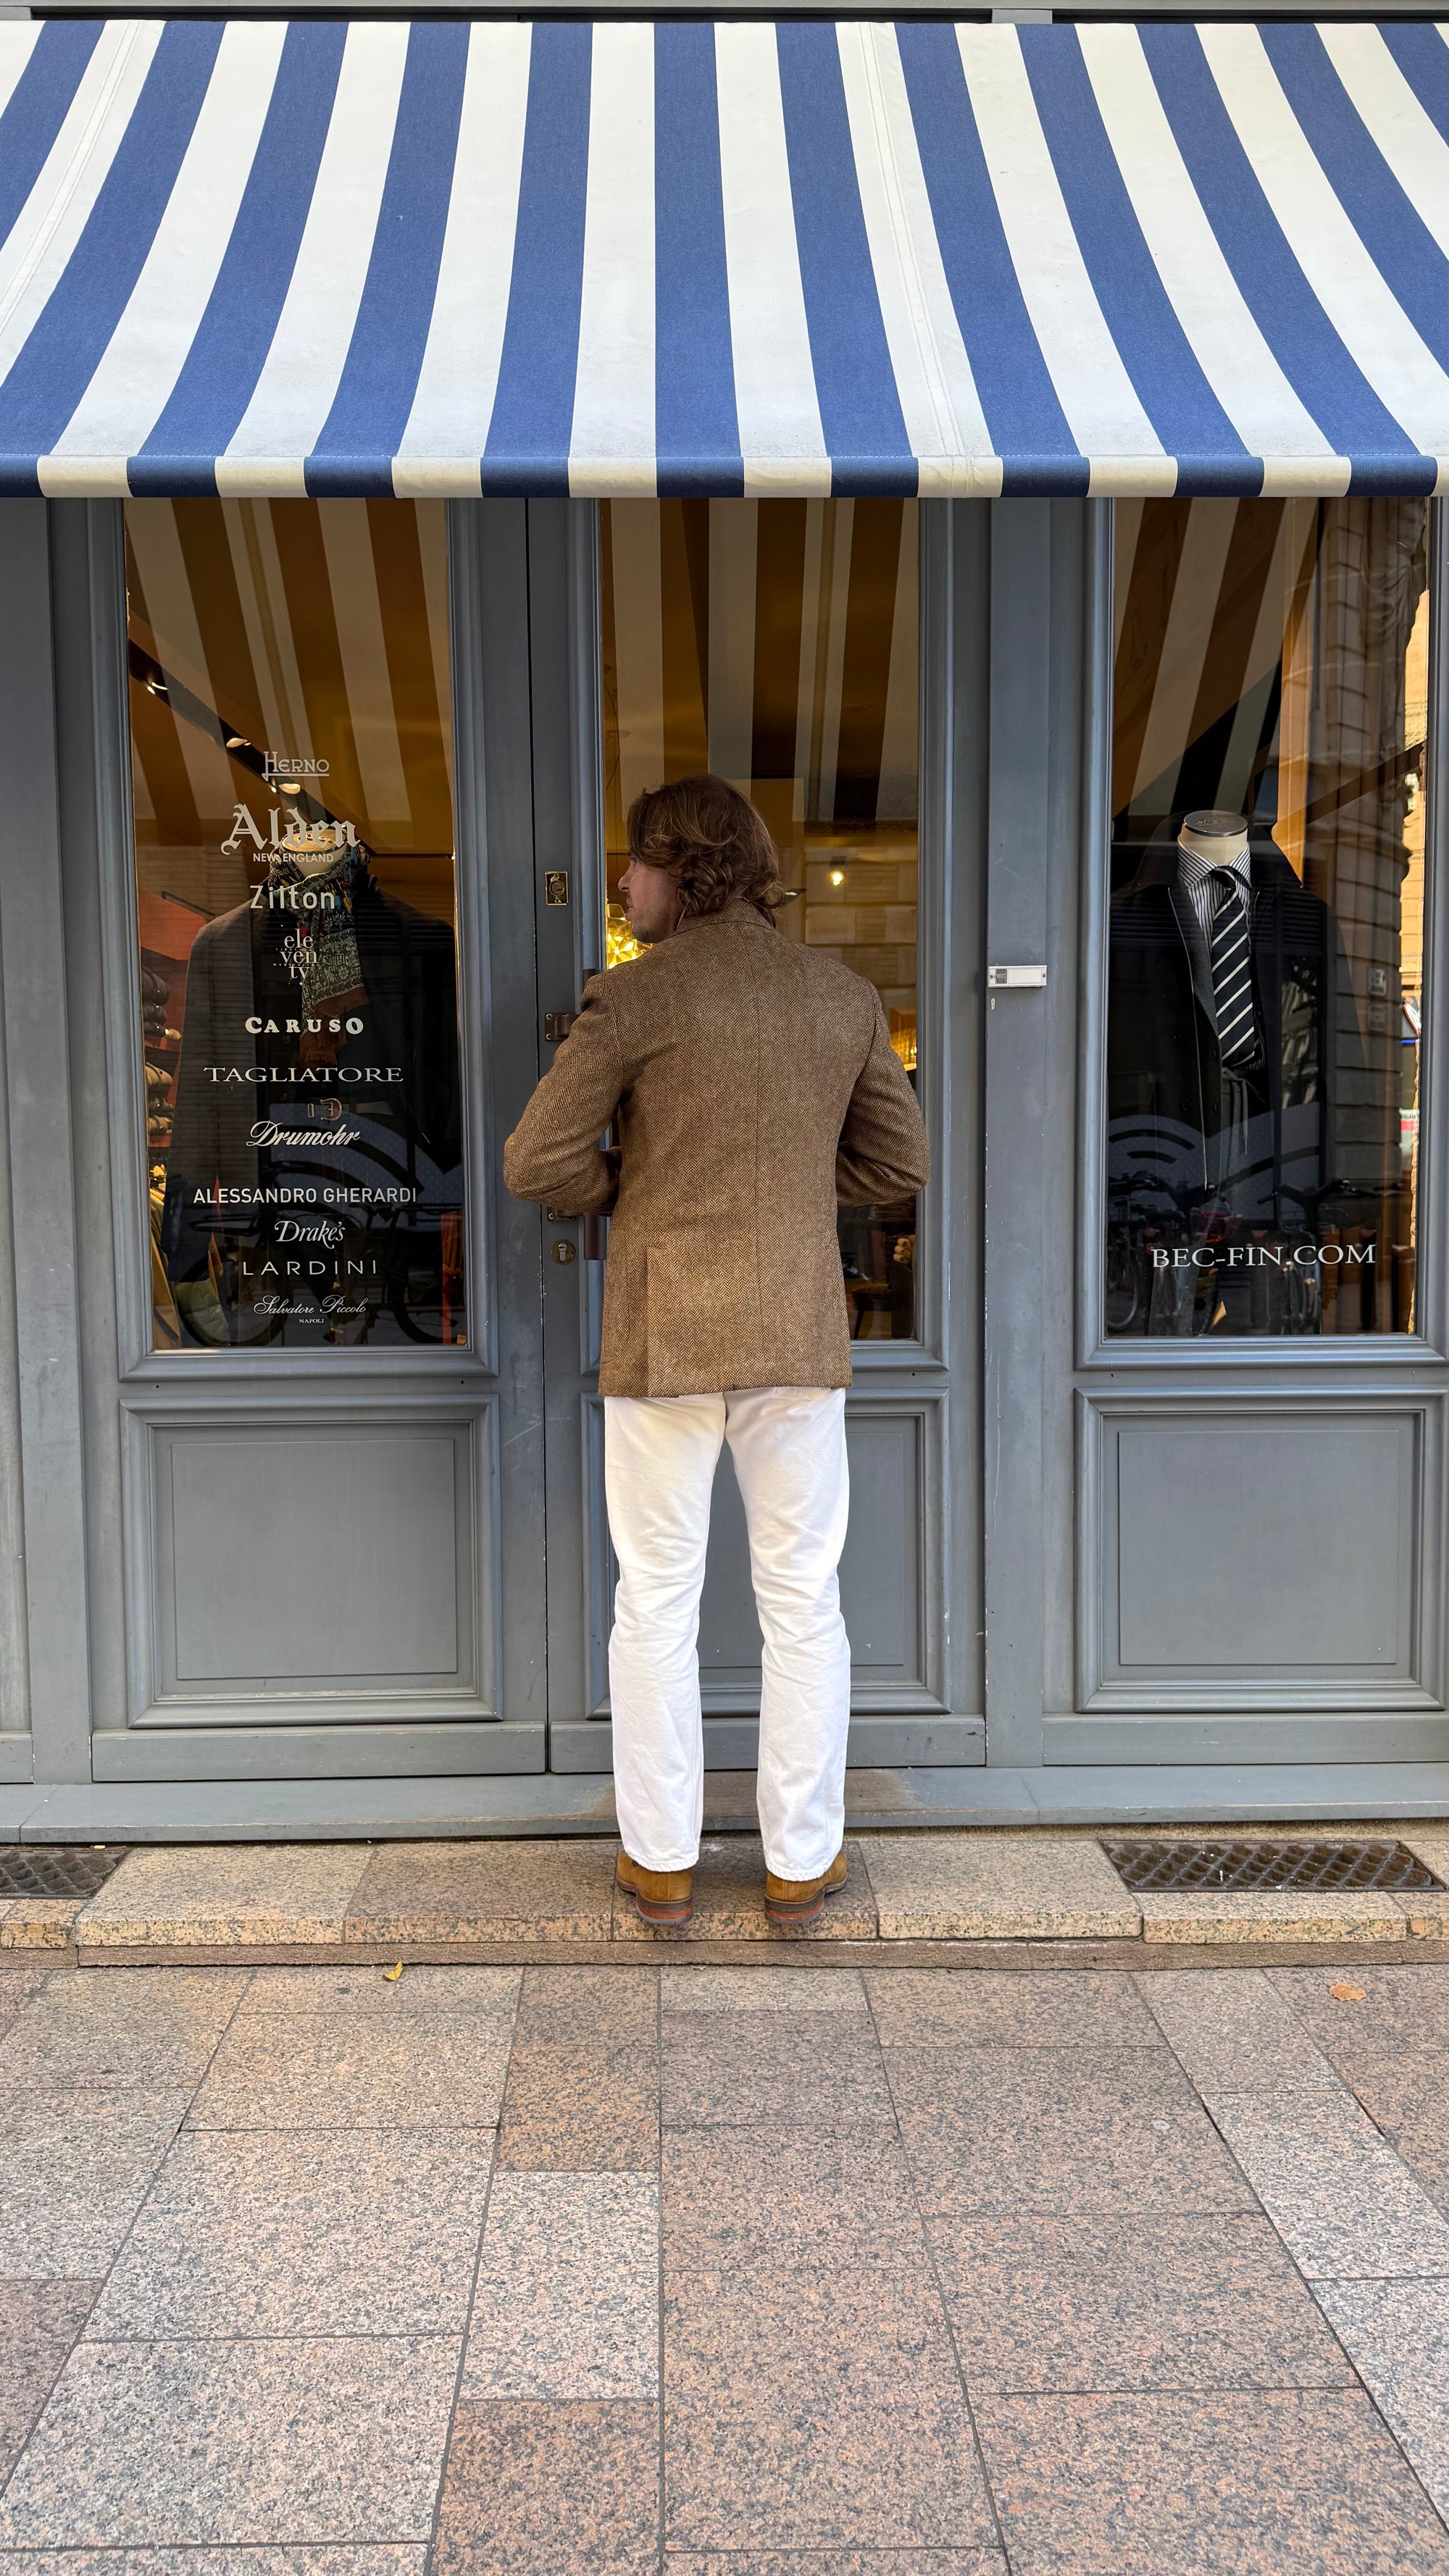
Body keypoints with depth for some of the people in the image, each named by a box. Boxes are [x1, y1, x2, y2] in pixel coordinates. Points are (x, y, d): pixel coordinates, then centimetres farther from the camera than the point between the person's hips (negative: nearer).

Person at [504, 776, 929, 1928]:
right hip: (798, 1328, 3)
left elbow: (538, 1162, -7)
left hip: (663, 1331, -2)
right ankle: (802, 1863, 22)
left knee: (657, 1605, 10)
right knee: (803, 1604, 12)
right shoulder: (845, 994, 4)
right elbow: (901, 1161, 11)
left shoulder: (631, 998, -8)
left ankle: (662, 1862, 21)